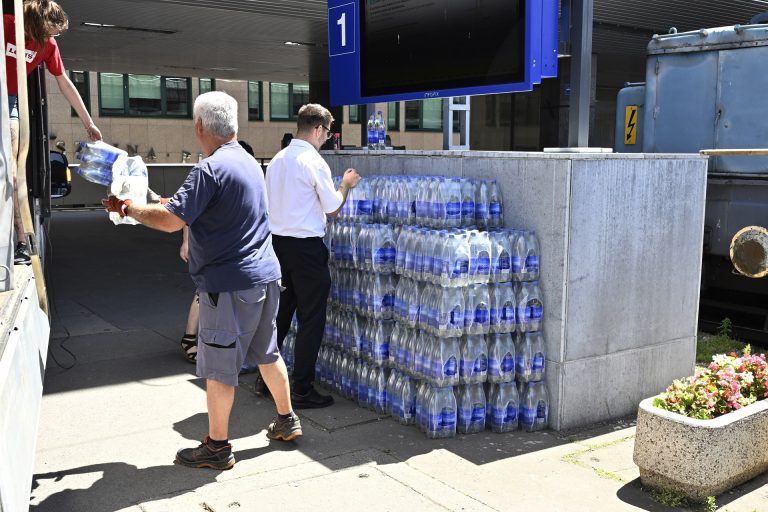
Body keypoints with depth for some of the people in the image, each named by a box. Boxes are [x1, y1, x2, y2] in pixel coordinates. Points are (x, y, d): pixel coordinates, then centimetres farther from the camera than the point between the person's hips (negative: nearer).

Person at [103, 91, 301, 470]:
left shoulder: (210, 169, -17)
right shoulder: (248, 162, 13)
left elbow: (171, 221, -22)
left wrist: (131, 209, -5)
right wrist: (145, 206, 21)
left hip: (230, 285, -9)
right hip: (265, 275, 9)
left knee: (218, 366, 3)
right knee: (266, 352, 21)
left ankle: (217, 447, 14)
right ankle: (287, 421, 33)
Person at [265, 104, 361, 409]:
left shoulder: (277, 160, 9)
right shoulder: (314, 163, -14)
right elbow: (333, 209, -8)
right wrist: (346, 184, 8)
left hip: (278, 242, 8)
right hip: (305, 246, -8)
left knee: (280, 312, 18)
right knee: (311, 318, 1)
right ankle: (302, 391, 6)